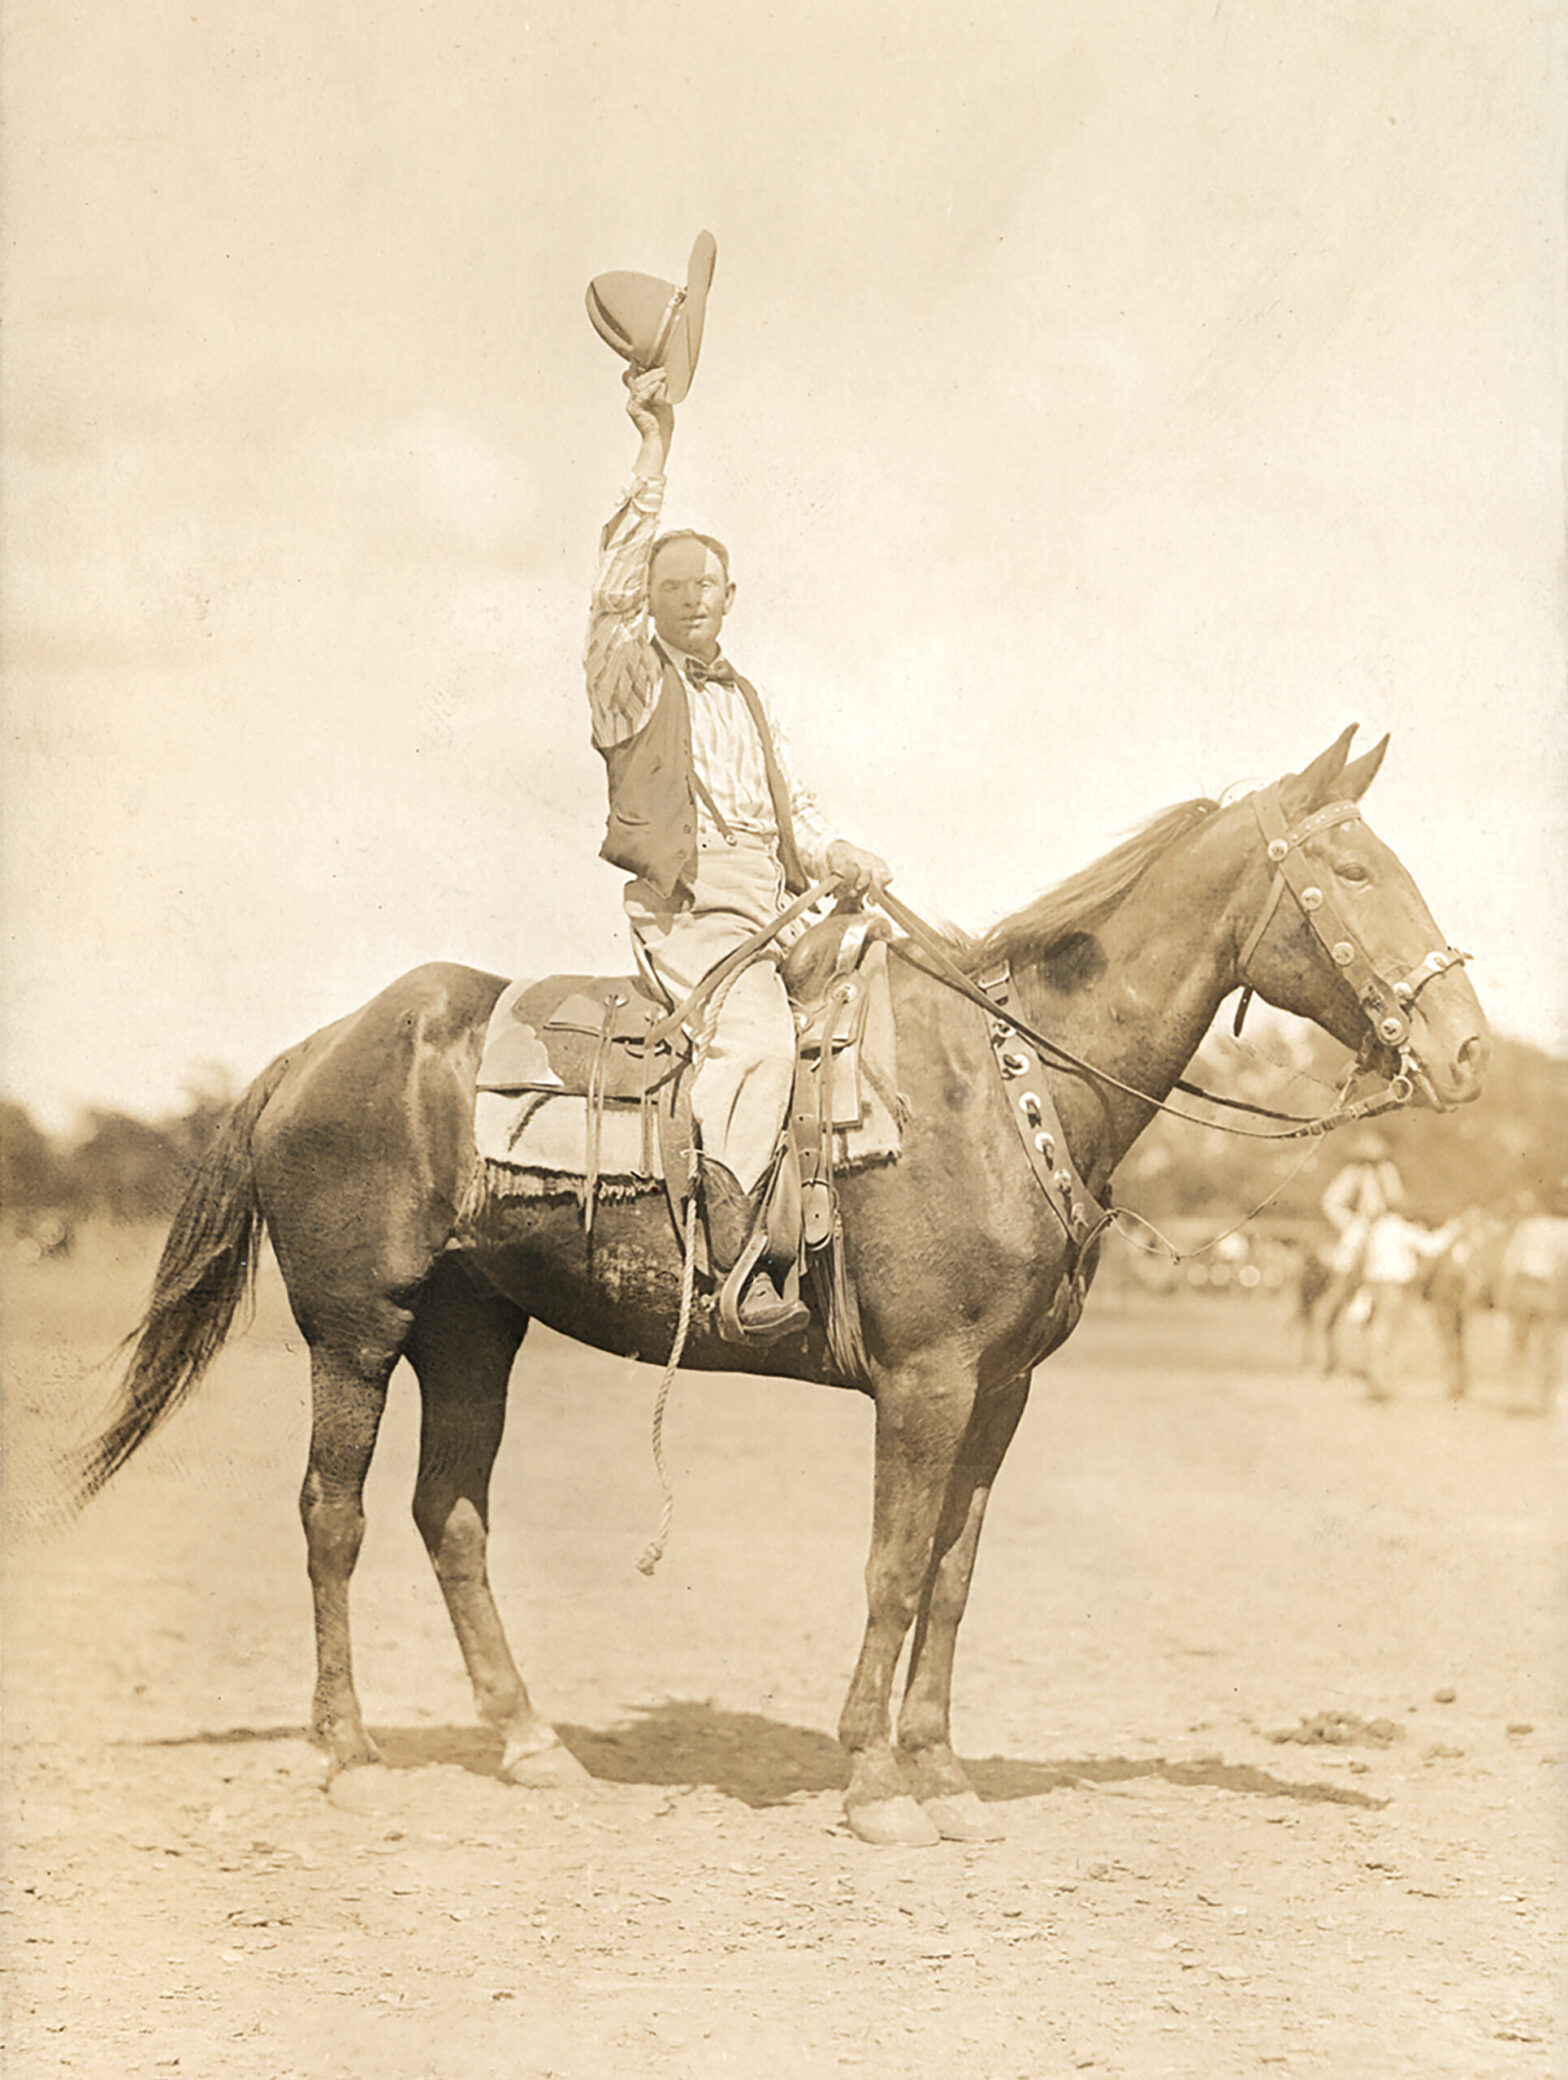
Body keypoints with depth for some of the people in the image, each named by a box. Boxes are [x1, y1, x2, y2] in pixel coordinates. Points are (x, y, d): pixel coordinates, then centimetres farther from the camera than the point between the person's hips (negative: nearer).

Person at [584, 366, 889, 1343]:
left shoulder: (753, 706, 27)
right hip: (687, 909, -7)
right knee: (758, 1036, -32)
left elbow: (801, 814, 23)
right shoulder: (632, 679, 8)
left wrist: (847, 860, 1)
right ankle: (739, 1260, -35)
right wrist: (654, 457, -12)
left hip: (776, 910, 7)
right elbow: (616, 580, -7)